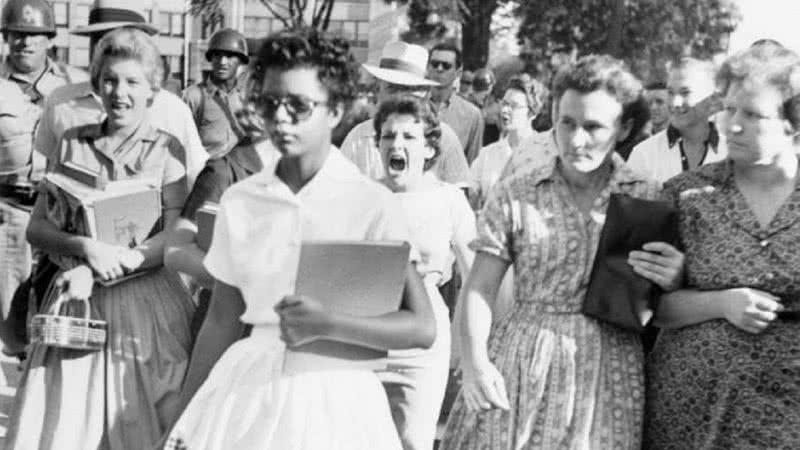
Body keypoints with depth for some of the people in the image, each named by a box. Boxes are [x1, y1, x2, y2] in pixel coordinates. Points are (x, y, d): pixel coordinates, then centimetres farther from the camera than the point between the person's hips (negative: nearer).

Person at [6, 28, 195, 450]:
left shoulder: (166, 150, 0)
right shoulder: (72, 144, 6)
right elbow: (37, 227, 4)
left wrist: (98, 270, -16)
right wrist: (87, 248, -16)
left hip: (146, 300, -2)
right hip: (76, 300, 2)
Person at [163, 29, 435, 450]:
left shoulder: (371, 203, -9)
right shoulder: (239, 201, 1)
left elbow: (421, 328, -12)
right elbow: (221, 323, 9)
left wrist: (328, 324, -22)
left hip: (334, 397, -2)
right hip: (248, 387, 3)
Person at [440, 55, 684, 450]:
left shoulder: (651, 200, 4)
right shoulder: (514, 196, 3)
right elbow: (479, 289, 1)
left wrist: (672, 282, -13)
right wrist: (474, 360, -14)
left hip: (608, 373, 0)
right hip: (518, 367, 0)